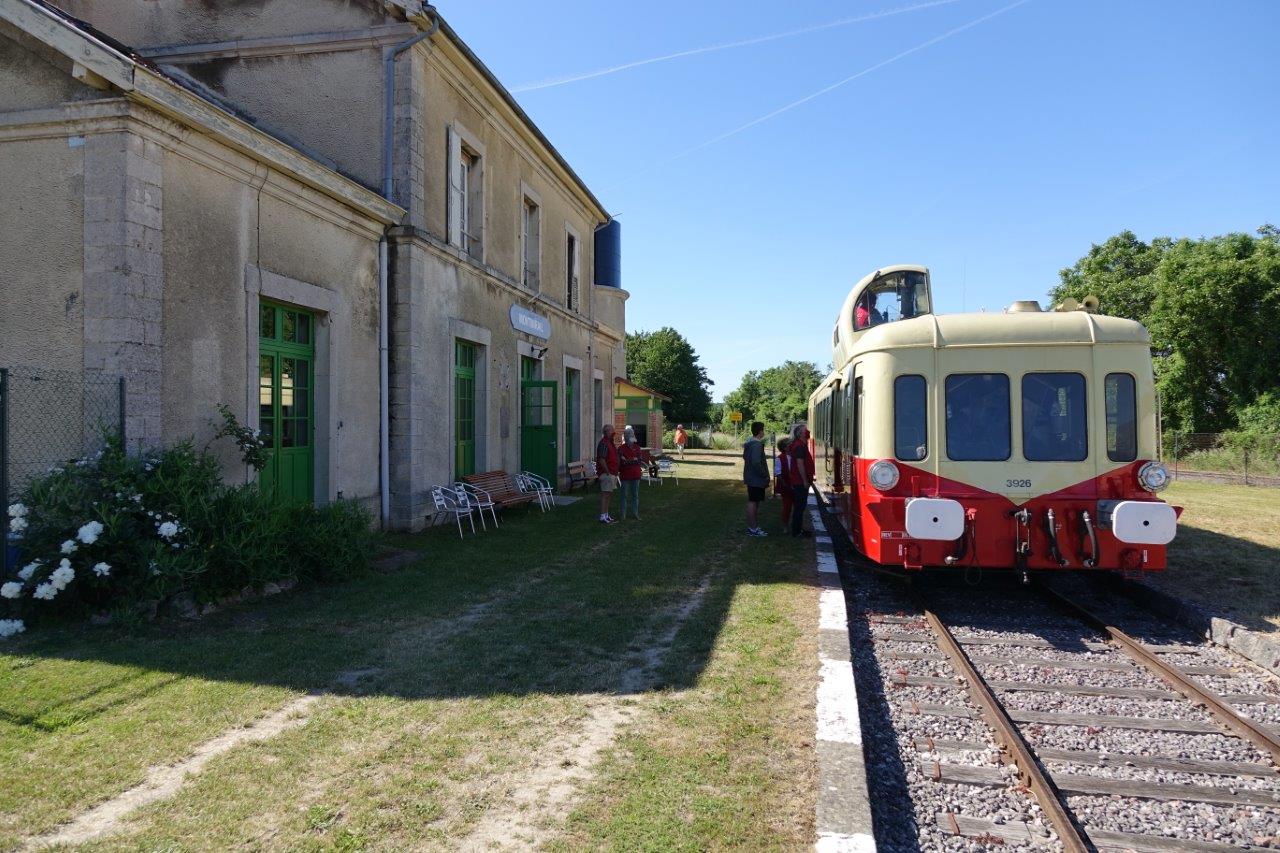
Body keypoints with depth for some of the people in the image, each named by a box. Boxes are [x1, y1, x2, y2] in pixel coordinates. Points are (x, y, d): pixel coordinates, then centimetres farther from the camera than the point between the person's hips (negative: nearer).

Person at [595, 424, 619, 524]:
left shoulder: (610, 443, 17)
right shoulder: (604, 443, -16)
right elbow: (601, 460, -22)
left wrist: (615, 473, 19)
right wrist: (608, 473, -19)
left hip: (612, 473, 10)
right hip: (607, 473, -10)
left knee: (609, 494, 14)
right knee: (605, 494, -9)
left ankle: (606, 515, 22)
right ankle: (603, 517, -8)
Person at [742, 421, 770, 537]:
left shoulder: (749, 443, 12)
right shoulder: (757, 445, -20)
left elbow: (745, 457, 23)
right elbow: (756, 463, -26)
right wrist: (765, 475, -16)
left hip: (750, 477, 10)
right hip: (756, 478, -10)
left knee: (753, 502, 15)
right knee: (753, 502, -5)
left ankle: (753, 526, 22)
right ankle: (752, 529, 0)